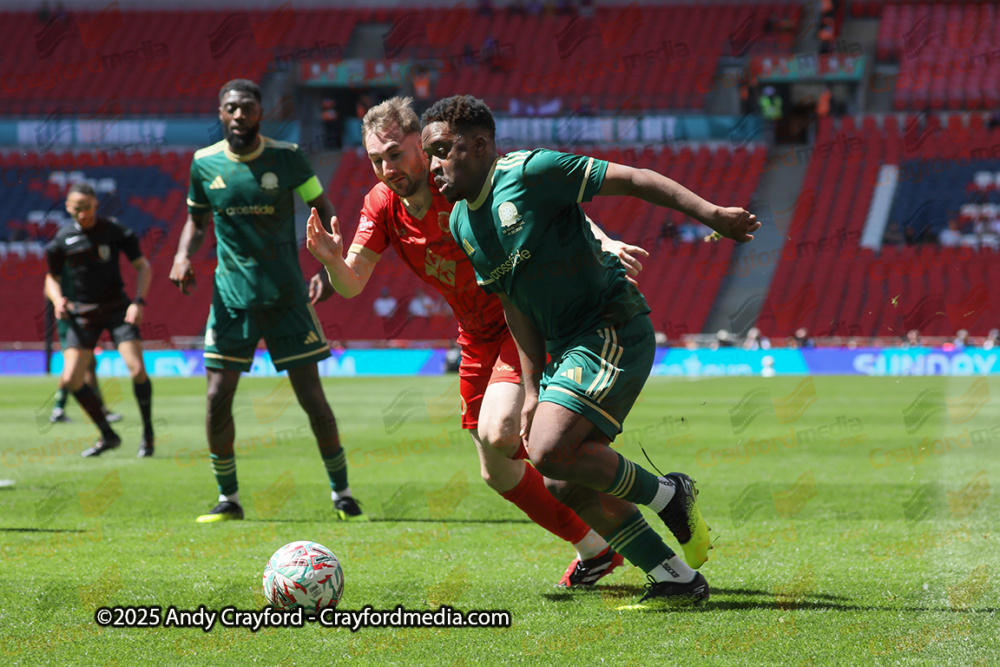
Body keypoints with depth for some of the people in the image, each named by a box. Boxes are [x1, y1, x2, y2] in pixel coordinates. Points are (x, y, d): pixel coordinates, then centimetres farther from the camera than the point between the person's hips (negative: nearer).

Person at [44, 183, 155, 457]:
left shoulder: (115, 231, -6)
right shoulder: (62, 239, 1)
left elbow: (142, 266, 1)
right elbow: (52, 278, 13)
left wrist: (139, 301, -13)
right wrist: (57, 300, -9)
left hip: (117, 309, -3)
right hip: (82, 315, 3)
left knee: (137, 370, -19)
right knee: (71, 379, -8)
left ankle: (148, 434, 1)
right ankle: (107, 436, 11)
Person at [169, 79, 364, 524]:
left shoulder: (286, 157, -6)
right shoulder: (205, 164, 0)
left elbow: (322, 210, 2)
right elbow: (197, 219, 15)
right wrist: (183, 255, -5)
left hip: (286, 296, -2)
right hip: (231, 297, 2)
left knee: (311, 396, -1)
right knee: (217, 397, -4)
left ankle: (342, 493, 13)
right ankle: (228, 499, 11)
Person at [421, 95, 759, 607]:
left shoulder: (531, 171, -15)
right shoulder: (461, 223, 9)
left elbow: (632, 180, -16)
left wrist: (710, 213, -24)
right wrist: (533, 387, 10)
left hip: (613, 330, -9)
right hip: (566, 349, 9)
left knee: (551, 452, -23)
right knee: (565, 489, 5)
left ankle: (667, 494, -1)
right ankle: (678, 580, 13)